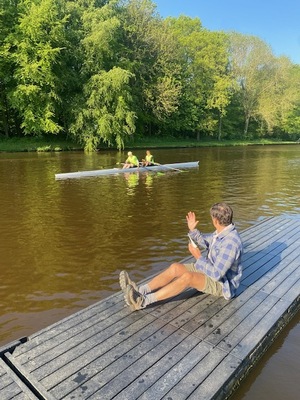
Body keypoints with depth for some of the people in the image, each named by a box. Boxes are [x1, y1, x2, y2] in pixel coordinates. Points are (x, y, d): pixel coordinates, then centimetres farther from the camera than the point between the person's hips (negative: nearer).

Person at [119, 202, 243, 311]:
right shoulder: (222, 232, 0)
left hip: (222, 283, -9)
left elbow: (216, 274, -32)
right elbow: (204, 241, 19)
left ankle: (143, 301, -37)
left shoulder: (230, 243, -31)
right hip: (211, 269, 9)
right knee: (176, 267, -13)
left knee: (187, 277, -35)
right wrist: (193, 229, 0)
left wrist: (199, 257, -21)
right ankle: (140, 291, -23)